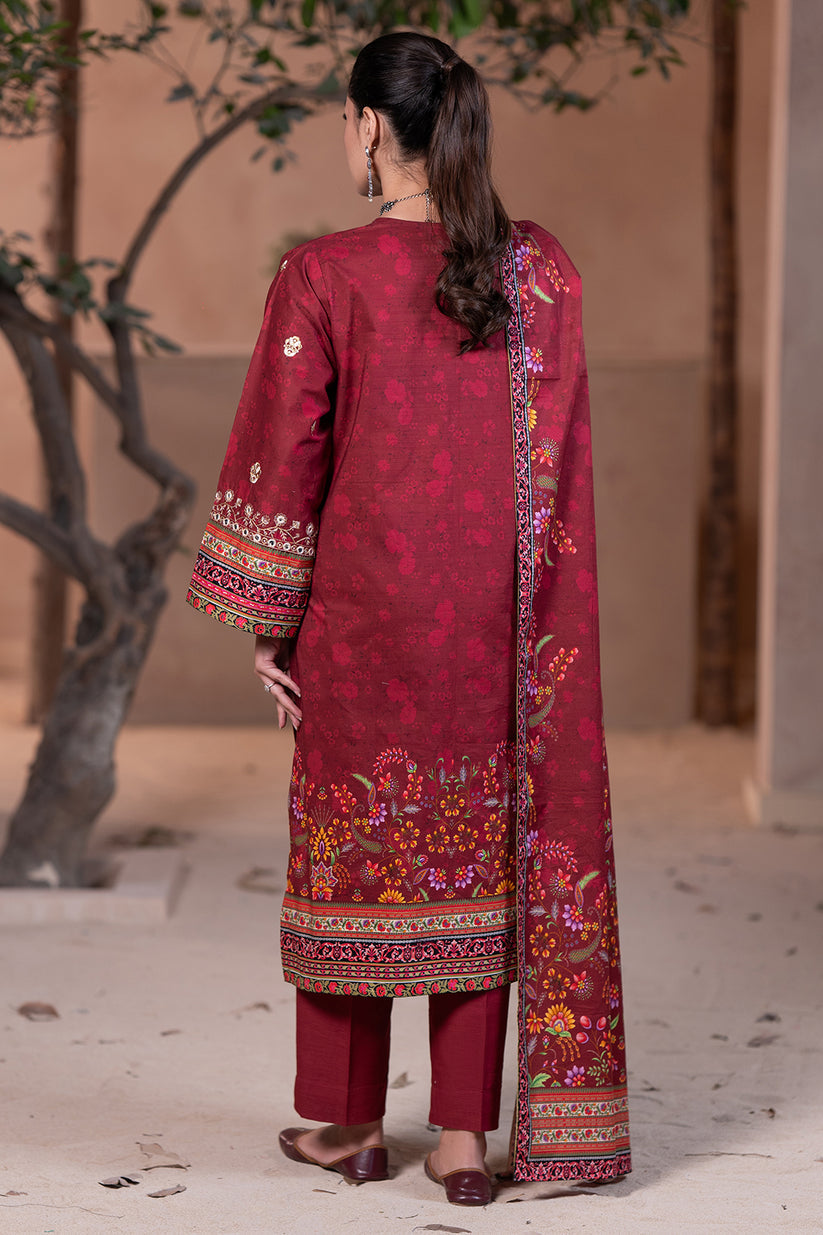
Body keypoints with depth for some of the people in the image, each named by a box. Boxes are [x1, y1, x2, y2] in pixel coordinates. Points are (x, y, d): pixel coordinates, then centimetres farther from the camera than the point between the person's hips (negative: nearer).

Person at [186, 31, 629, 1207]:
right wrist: (538, 605, 11)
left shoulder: (324, 277, -11)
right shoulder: (541, 269, -1)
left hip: (367, 601, -2)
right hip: (501, 616, 3)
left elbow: (286, 453, -9)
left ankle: (349, 1119, 20)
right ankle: (468, 1134, 9)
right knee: (484, 843, 8)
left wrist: (267, 621, -1)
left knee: (356, 837, 11)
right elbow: (560, 455, 3)